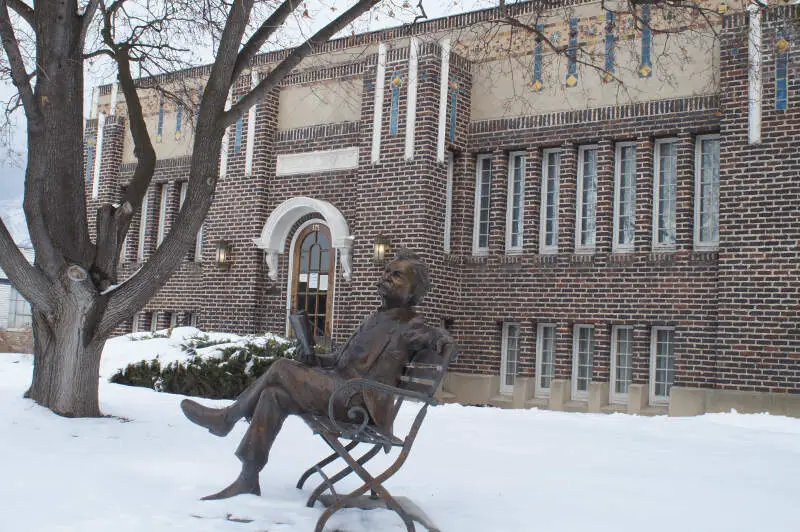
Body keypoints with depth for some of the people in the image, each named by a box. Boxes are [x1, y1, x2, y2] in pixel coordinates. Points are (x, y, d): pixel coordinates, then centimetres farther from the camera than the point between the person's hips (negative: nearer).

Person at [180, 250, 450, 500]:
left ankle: (228, 416, 5)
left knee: (281, 368, -14)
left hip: (356, 402, -9)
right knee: (273, 395, -6)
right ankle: (248, 480, -5)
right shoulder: (376, 318, 22)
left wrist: (437, 337, -38)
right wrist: (317, 360, 12)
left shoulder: (408, 326, -3)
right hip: (338, 387, 9)